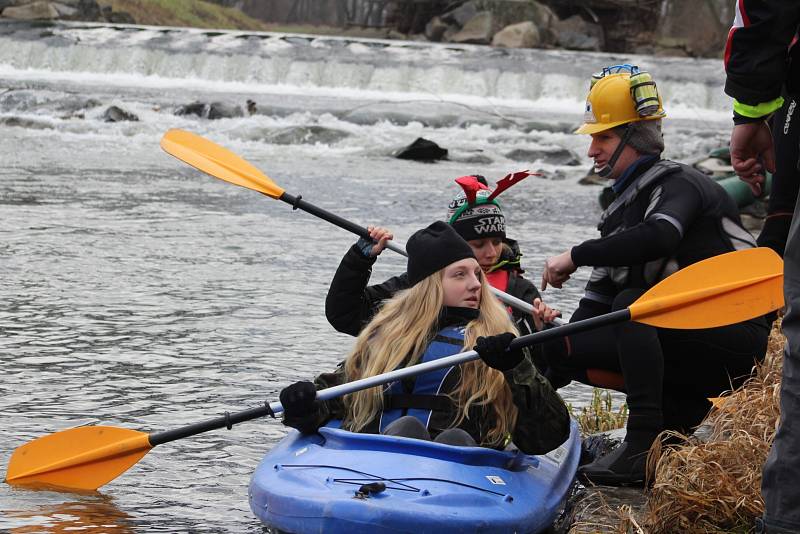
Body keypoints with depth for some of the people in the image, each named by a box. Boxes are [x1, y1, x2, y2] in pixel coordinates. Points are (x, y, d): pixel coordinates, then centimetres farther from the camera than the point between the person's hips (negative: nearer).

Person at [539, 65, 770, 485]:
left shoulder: (676, 184, -11)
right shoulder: (622, 209, 14)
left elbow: (659, 237, -35)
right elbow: (596, 298, 11)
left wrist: (577, 255, -25)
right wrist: (547, 369, -2)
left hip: (735, 341, -8)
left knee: (631, 304, -29)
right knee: (563, 349, -2)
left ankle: (644, 445, -33)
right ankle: (682, 409, 2)